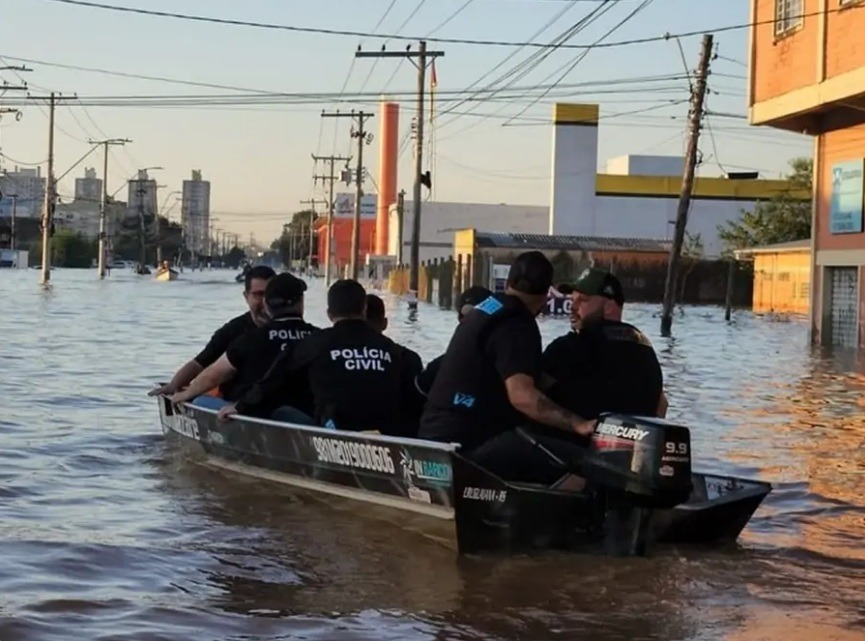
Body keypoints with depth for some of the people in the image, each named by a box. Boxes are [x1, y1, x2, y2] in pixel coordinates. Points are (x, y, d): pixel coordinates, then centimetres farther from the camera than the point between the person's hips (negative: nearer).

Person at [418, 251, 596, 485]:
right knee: (578, 464, -18)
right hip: (468, 443, -10)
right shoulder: (517, 324, -12)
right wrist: (578, 424, -27)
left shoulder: (484, 311, 18)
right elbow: (522, 396, -26)